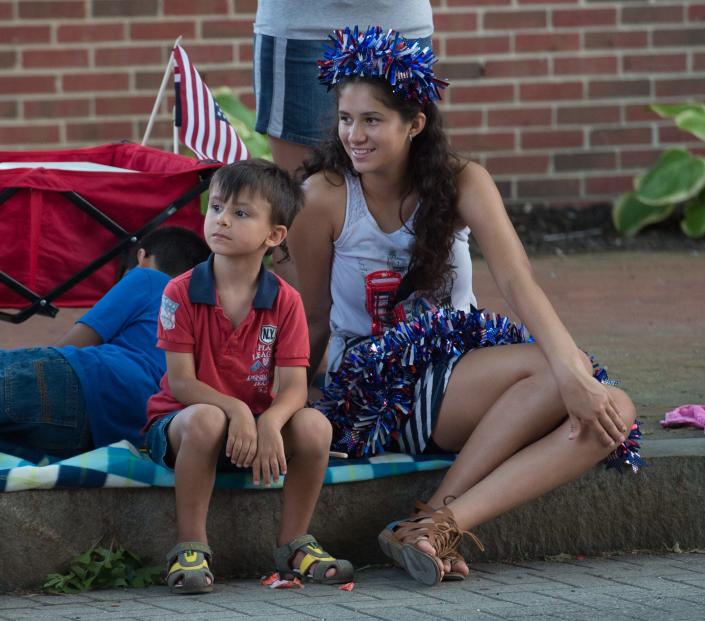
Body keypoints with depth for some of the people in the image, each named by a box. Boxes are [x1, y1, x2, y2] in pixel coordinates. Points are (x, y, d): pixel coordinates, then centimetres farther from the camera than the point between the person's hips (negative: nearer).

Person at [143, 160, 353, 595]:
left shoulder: (285, 302, -4)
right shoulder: (182, 294, -9)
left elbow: (294, 387, -11)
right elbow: (181, 383, -14)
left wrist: (269, 423, -34)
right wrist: (235, 410, -32)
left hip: (258, 424, 3)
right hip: (179, 421, -3)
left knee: (314, 425, -26)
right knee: (206, 419, -38)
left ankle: (294, 543, -6)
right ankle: (190, 549, -27)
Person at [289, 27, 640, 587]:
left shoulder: (461, 183, -2)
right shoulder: (325, 197, -8)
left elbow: (517, 282, -14)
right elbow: (316, 321, -1)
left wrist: (572, 370, -28)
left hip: (459, 363, 5)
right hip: (376, 387, -5)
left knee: (610, 414, -22)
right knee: (550, 373, -27)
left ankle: (441, 520, -30)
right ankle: (438, 526, -27)